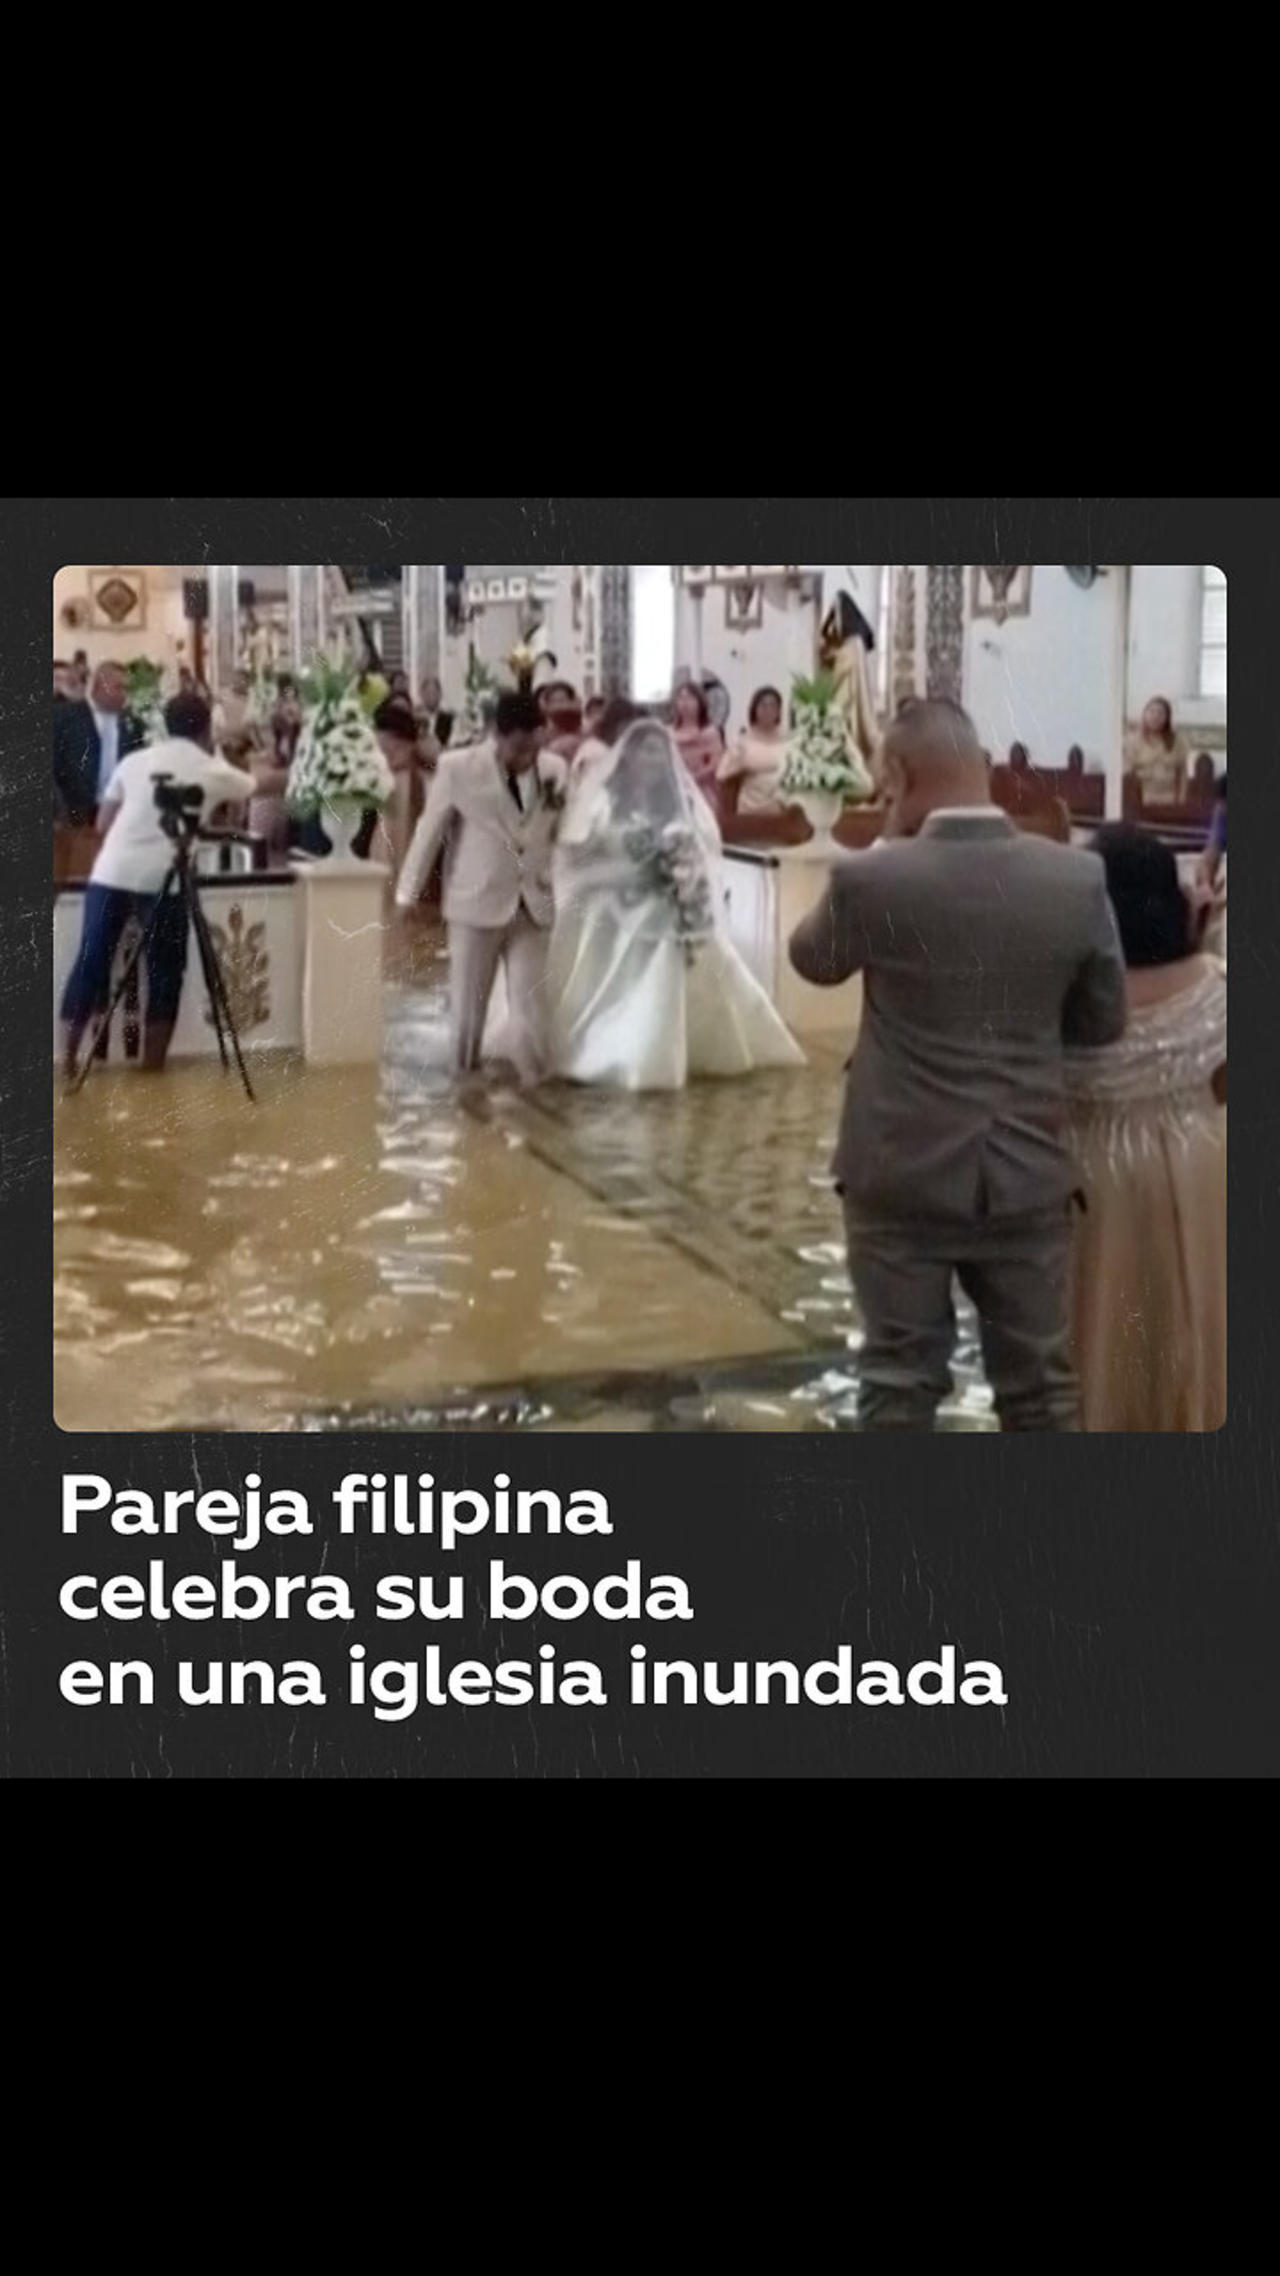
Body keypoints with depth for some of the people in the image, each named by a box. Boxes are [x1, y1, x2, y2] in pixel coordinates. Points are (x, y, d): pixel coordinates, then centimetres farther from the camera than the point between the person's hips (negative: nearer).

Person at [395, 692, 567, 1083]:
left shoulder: (556, 769, -2)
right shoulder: (458, 767, -10)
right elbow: (430, 831, -2)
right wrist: (408, 891, 2)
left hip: (534, 905, 2)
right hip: (476, 902, -2)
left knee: (531, 1006, 1)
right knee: (468, 1003, 8)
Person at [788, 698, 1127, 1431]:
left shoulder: (870, 879, -15)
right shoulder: (1079, 877, -7)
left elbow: (811, 959, 7)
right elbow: (1106, 1020, 4)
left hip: (903, 1174, -2)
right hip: (1029, 1172, 2)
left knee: (902, 1381, 10)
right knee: (1040, 1382, 14)